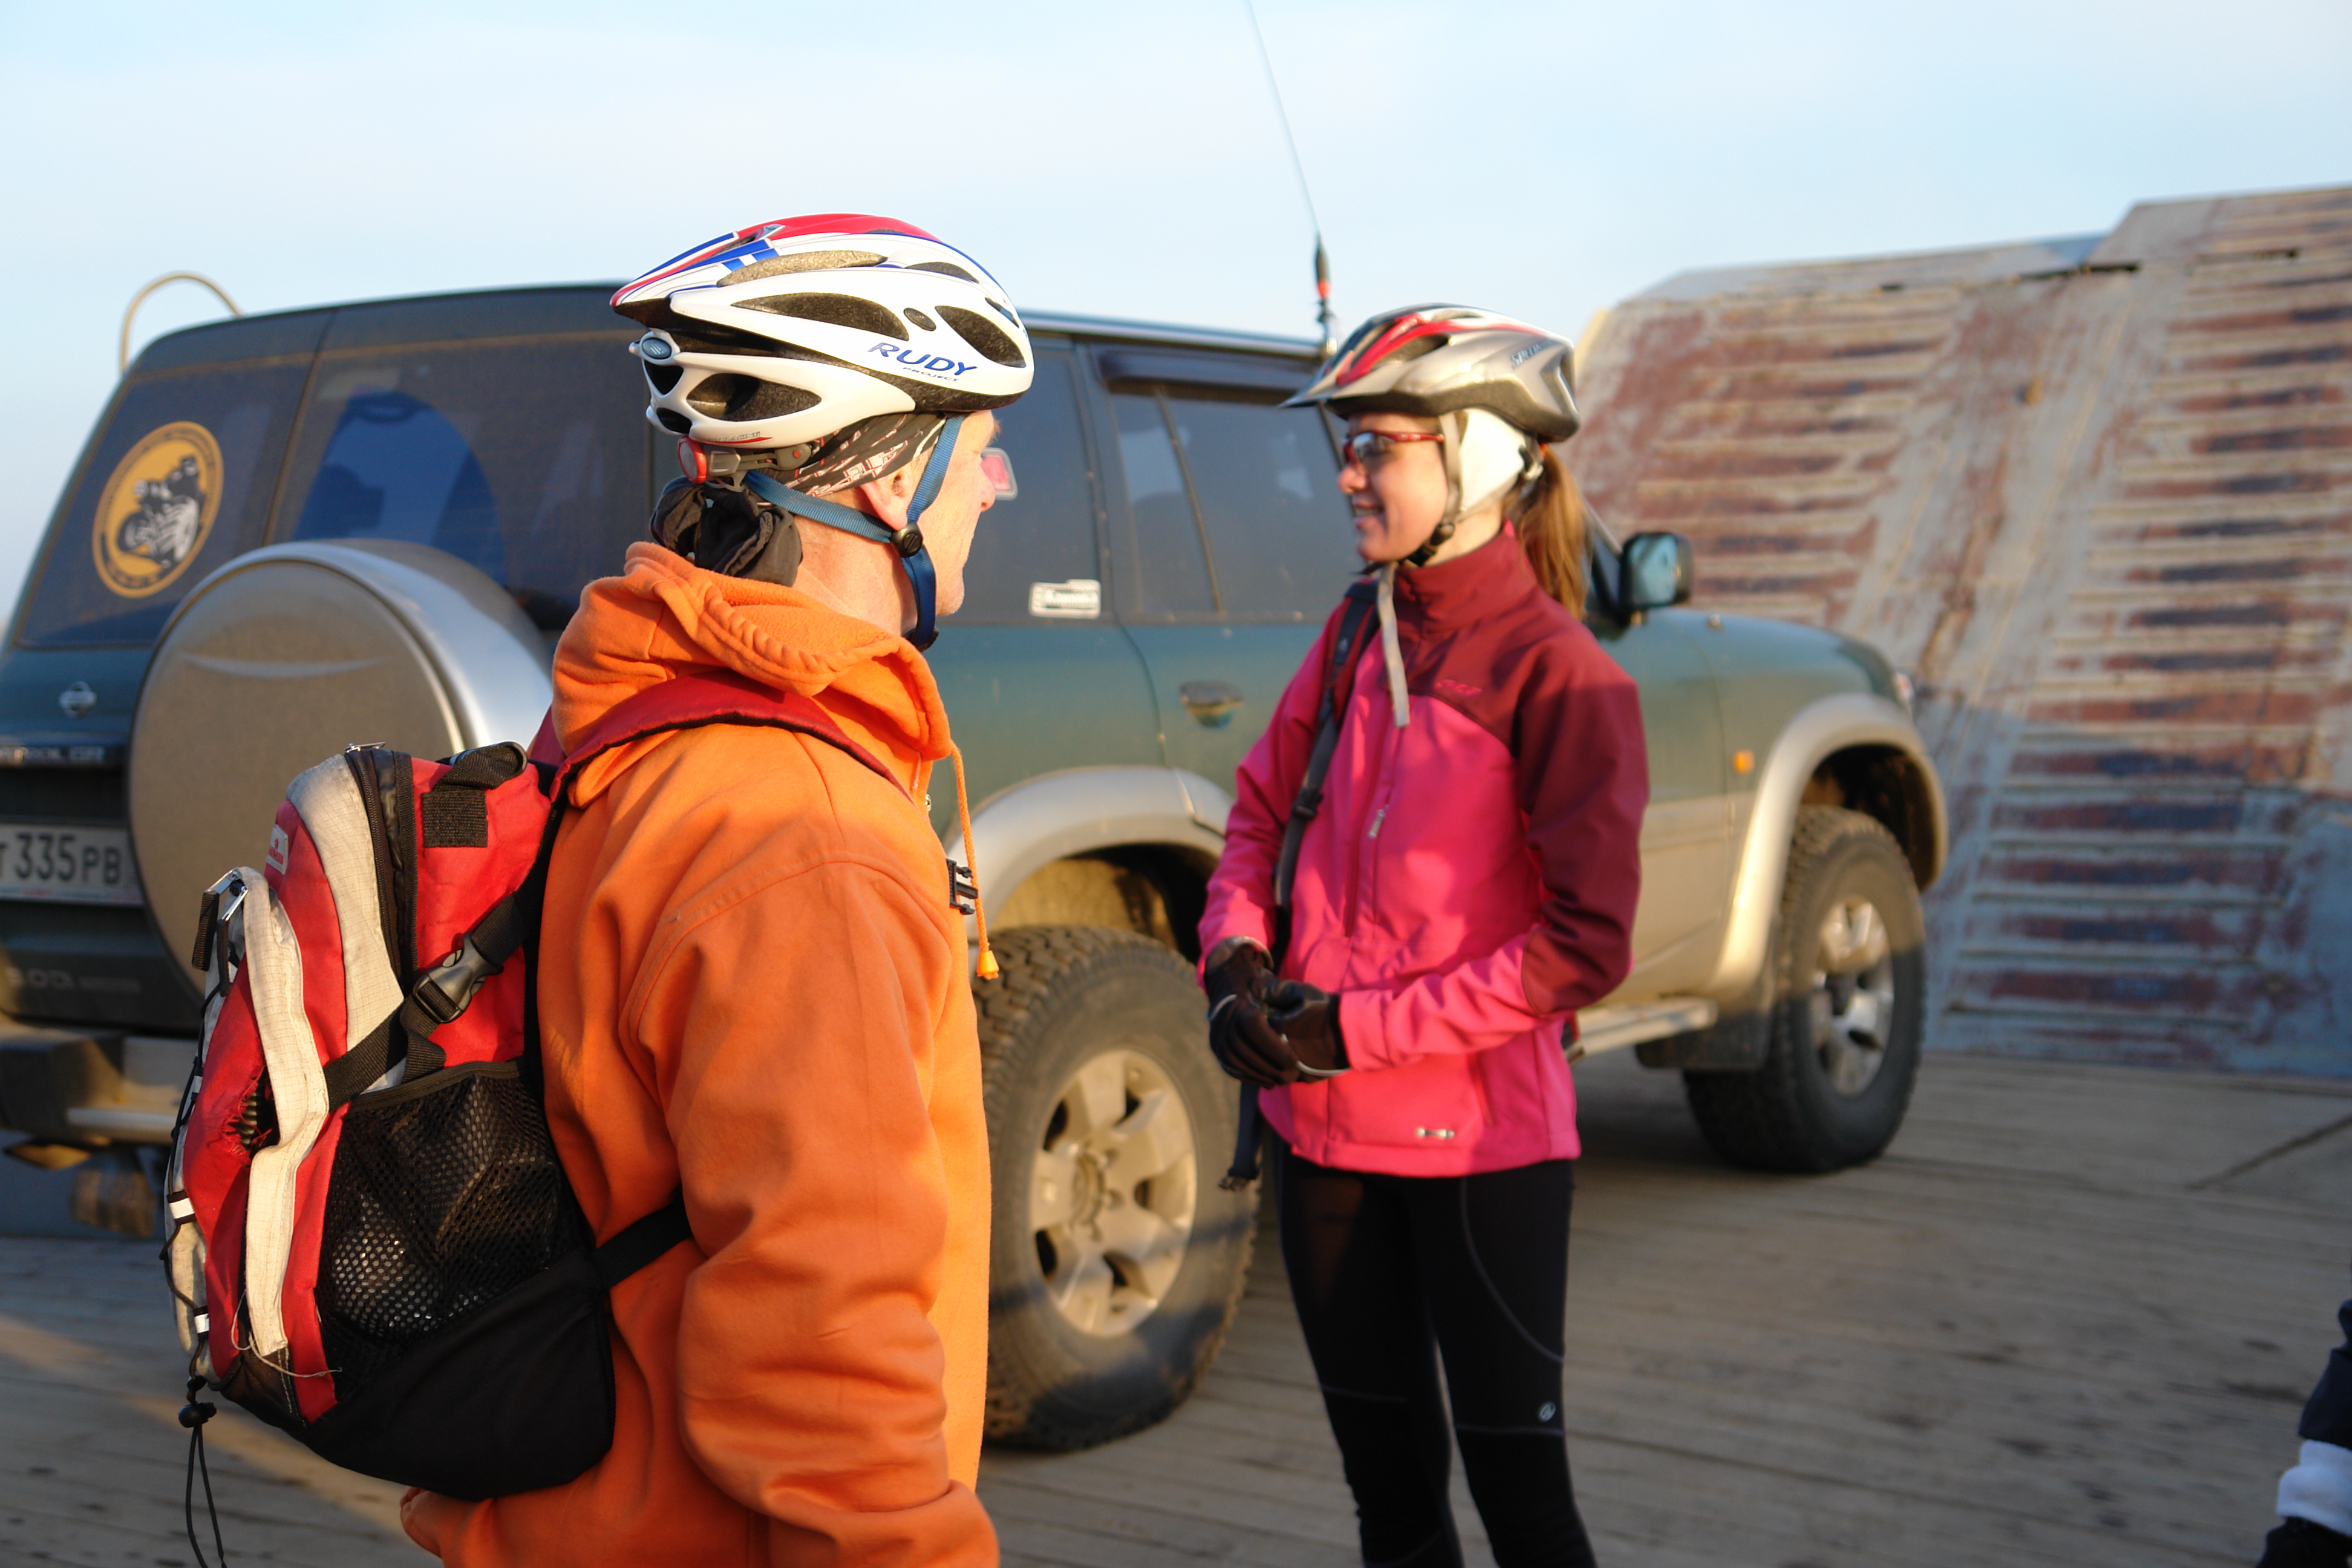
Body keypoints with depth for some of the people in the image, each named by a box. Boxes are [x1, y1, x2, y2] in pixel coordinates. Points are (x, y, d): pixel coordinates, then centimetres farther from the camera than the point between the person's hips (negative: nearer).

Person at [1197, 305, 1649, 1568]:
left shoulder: (1557, 677, -13)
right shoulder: (1359, 632, 7)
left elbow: (1585, 944, -16)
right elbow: (1262, 810, 15)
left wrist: (1356, 1029, -18)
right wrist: (1236, 960, -4)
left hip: (1482, 1145, -6)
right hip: (1324, 1132, 6)